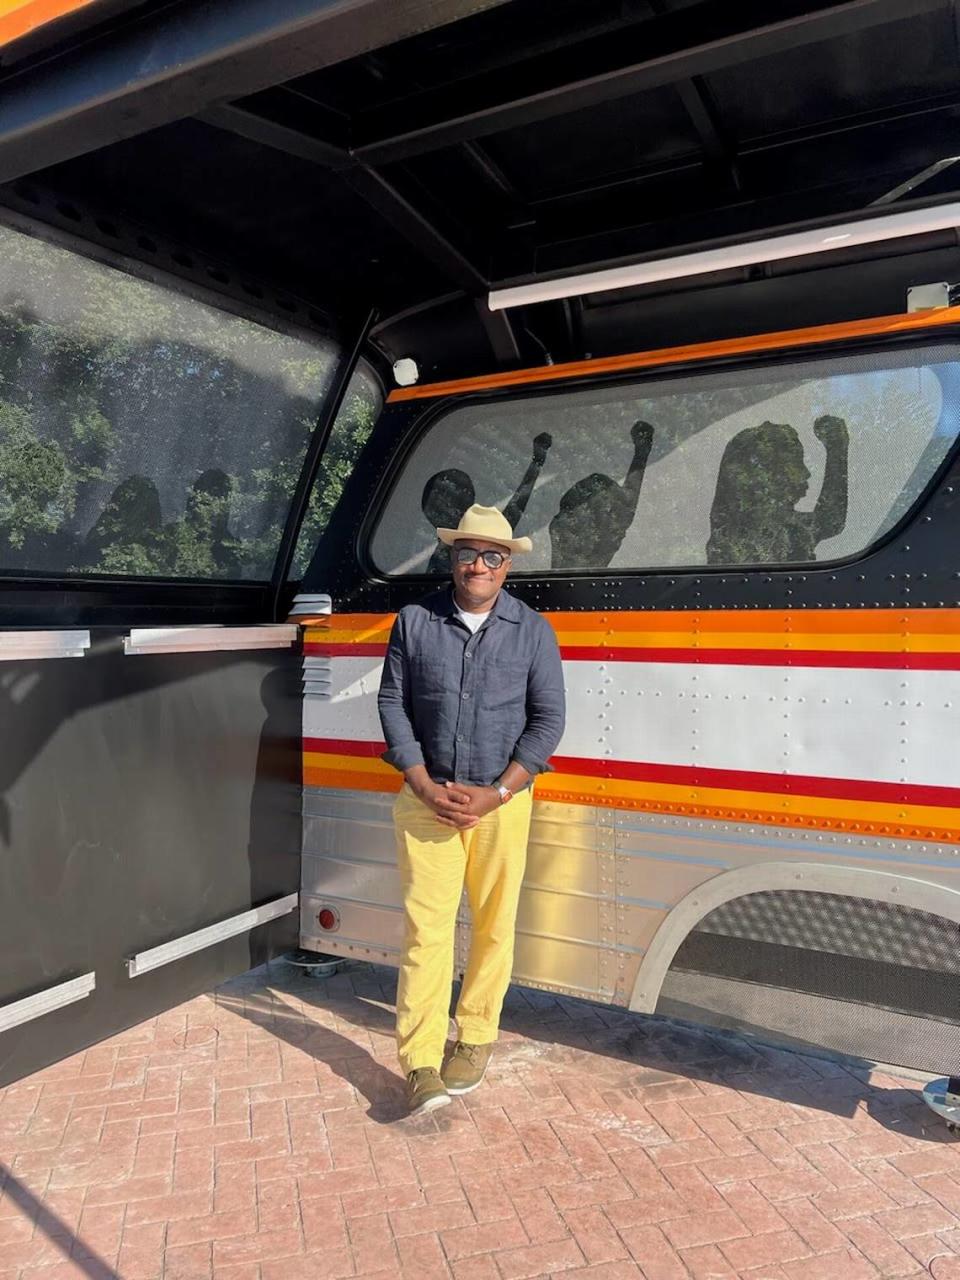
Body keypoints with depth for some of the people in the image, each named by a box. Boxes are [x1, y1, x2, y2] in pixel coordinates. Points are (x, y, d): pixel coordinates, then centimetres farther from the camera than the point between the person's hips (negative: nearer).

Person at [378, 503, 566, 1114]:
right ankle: (422, 1065, 7)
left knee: (494, 925, 10)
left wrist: (495, 794, -10)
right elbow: (392, 703, 3)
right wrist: (425, 786, -7)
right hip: (427, 798, 0)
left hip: (501, 801, 1)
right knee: (427, 926, -1)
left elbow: (548, 719, -1)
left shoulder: (533, 631, 1)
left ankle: (476, 1040, 29)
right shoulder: (415, 621, 2)